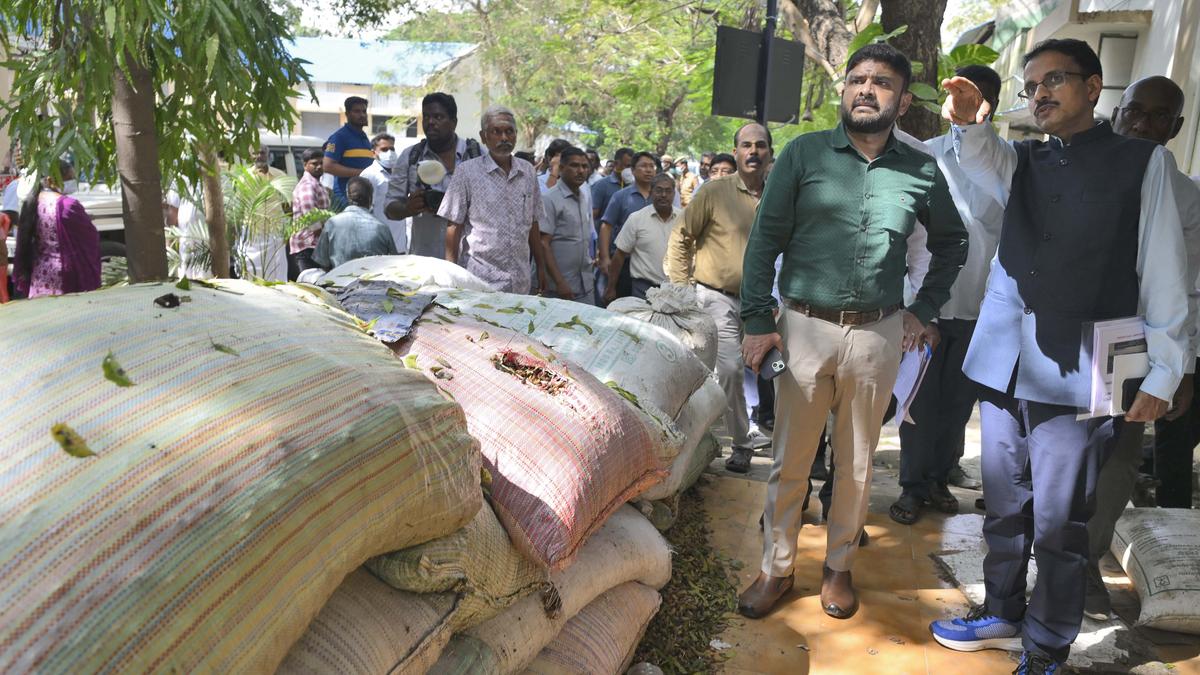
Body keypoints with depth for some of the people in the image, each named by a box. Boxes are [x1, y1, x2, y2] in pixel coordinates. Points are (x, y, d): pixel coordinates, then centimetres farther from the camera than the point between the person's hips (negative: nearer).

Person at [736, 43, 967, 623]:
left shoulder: (921, 172, 5)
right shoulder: (805, 153, -1)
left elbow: (952, 242, 20)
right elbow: (764, 239, -2)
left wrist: (924, 308, 10)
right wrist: (758, 320, -8)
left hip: (877, 335, 2)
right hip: (804, 326, -1)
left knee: (856, 464, 13)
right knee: (790, 460, 6)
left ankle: (838, 566, 31)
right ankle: (777, 568, 23)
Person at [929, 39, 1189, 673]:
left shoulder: (1144, 161, 1)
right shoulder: (1020, 159, 15)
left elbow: (1163, 275, -2)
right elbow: (984, 159, -7)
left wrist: (1162, 372, -6)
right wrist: (970, 123, -28)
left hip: (1077, 372, -4)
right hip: (1003, 361, 5)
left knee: (1059, 523, 2)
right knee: (1005, 506, 16)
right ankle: (1003, 615, 33)